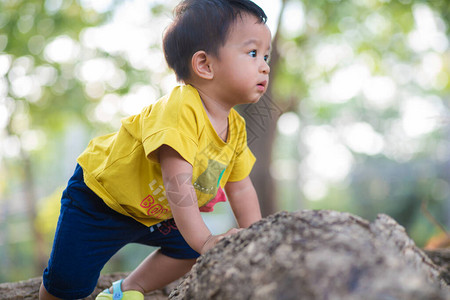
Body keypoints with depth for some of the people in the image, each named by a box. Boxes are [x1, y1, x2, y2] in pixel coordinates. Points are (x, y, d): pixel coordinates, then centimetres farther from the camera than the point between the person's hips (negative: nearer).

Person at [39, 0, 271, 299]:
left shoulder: (235, 128, -8)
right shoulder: (179, 109, -36)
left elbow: (241, 188, -1)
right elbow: (178, 181, -41)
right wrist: (203, 239, -42)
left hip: (153, 211, 8)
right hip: (98, 198, -7)